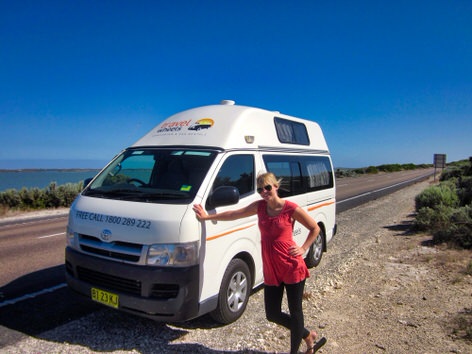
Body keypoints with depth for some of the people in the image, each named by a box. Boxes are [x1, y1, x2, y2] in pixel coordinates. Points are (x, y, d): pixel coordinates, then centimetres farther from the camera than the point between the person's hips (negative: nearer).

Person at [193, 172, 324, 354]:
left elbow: (315, 228, -1)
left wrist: (303, 248, -10)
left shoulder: (291, 209, -12)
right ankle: (309, 336, 37)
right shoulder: (260, 206, 2)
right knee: (272, 314, 13)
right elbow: (234, 214, 10)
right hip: (271, 270, 6)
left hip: (292, 269, -6)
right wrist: (207, 217, 13)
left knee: (295, 312, 9)